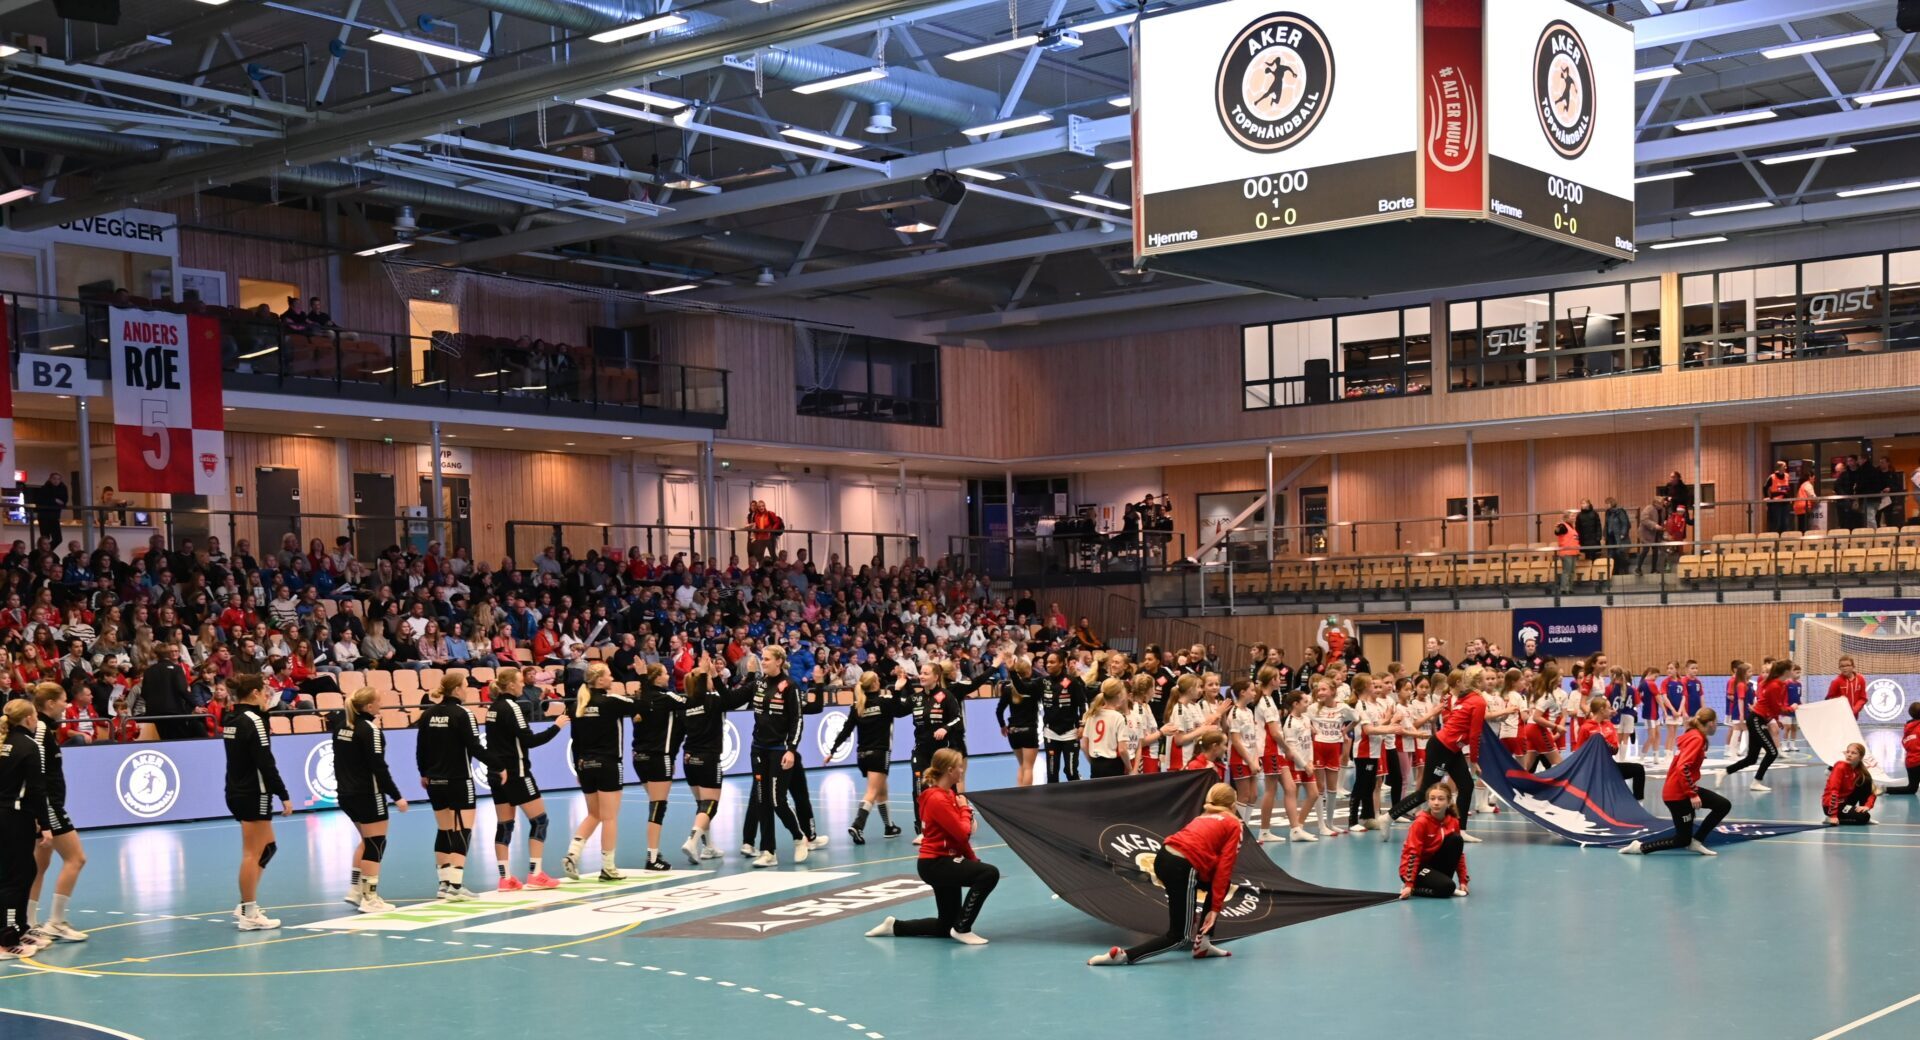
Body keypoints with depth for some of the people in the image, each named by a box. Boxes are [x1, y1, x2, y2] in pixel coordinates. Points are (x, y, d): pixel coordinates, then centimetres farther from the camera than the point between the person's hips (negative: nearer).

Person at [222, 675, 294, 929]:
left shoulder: (231, 720, 10)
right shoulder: (253, 720, -16)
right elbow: (266, 763, -19)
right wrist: (284, 795, -17)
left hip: (236, 792, 9)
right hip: (253, 794, -9)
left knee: (267, 847, 17)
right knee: (253, 854, -3)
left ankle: (245, 907, 18)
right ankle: (249, 914, 1)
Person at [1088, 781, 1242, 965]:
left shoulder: (1205, 817, 31)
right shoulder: (1235, 825, 11)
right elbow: (1224, 869, 2)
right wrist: (1215, 908, 3)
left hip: (1164, 856, 8)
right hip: (1182, 867, -8)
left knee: (1221, 883, 28)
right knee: (1179, 936, 4)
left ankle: (1202, 944, 26)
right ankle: (1123, 955, -10)